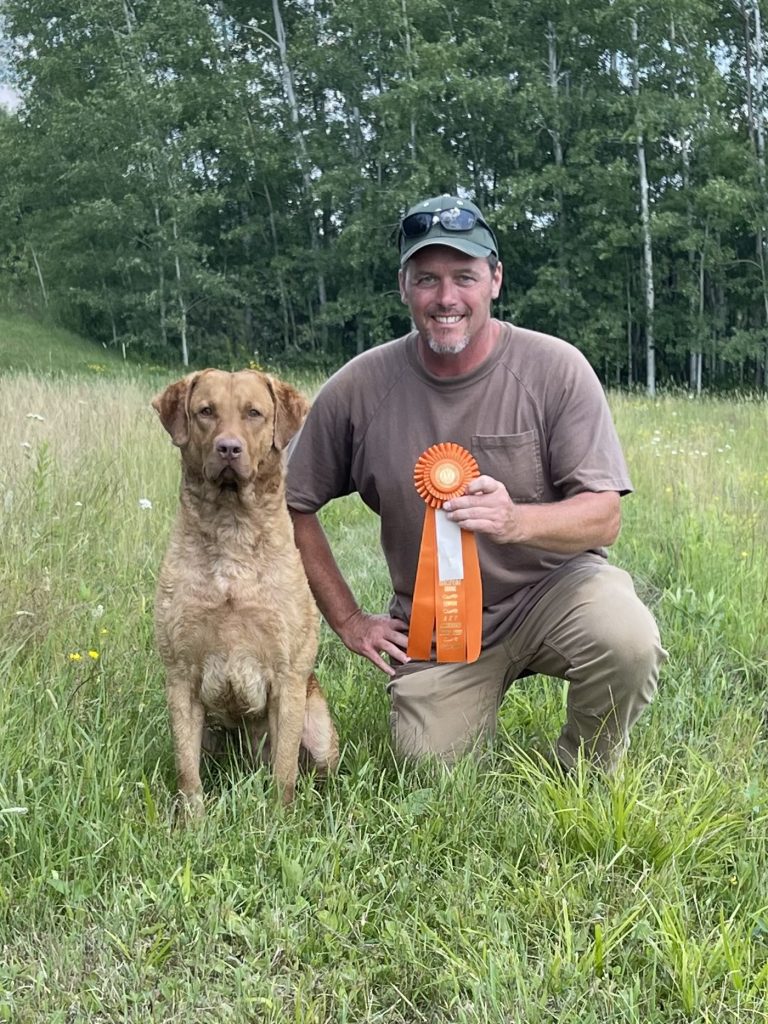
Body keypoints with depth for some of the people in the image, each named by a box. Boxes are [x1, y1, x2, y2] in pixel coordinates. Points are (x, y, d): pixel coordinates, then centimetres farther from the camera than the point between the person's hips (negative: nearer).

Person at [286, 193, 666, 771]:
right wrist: (348, 621, 2)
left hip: (552, 585, -1)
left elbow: (604, 518, -16)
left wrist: (515, 520, -36)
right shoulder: (357, 391, -8)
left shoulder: (556, 369, -13)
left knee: (628, 640, -31)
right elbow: (295, 506, 3)